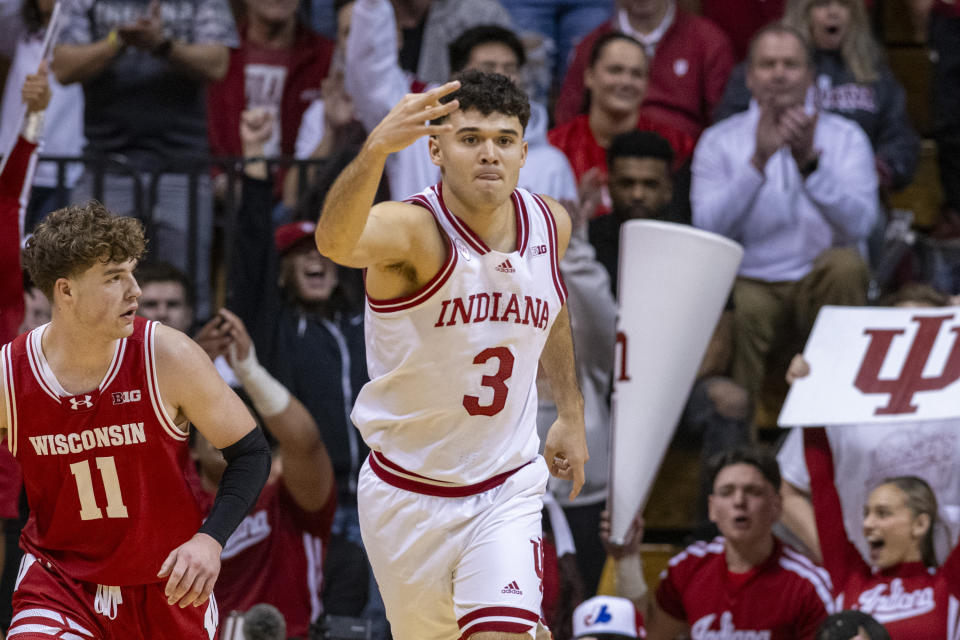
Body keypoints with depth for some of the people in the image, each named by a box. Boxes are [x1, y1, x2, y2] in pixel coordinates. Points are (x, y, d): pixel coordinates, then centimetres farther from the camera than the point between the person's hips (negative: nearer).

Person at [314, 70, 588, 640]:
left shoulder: (550, 225, -6)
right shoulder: (412, 230, -22)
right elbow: (336, 241, -48)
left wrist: (571, 411, 20)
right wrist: (375, 150, -65)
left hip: (507, 491, 2)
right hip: (408, 496, -2)